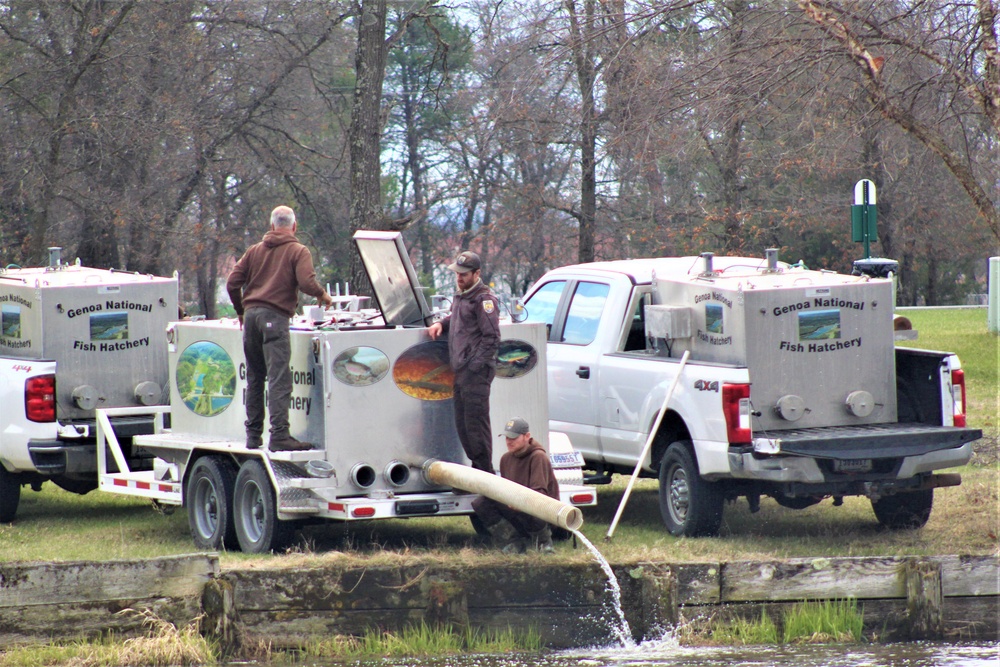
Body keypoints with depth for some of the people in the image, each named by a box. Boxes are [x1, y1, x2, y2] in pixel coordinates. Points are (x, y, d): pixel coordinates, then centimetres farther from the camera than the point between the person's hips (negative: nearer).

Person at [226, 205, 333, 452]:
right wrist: (323, 295, 7)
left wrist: (241, 312, 25)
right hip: (275, 317, -6)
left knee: (254, 378, 13)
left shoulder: (255, 251, 18)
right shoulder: (298, 252, 3)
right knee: (279, 379, -11)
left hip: (251, 314, 6)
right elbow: (306, 283, -12)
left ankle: (253, 435, 15)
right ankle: (279, 435, -20)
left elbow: (232, 283, 13)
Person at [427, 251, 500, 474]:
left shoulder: (484, 299, -11)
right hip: (461, 372, 10)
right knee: (462, 424, 12)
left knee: (476, 423, -10)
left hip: (477, 372, -10)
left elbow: (492, 338, -14)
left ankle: (485, 472, -6)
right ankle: (478, 467, 18)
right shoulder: (461, 297, 18)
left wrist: (476, 365, -17)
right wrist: (441, 324, 12)